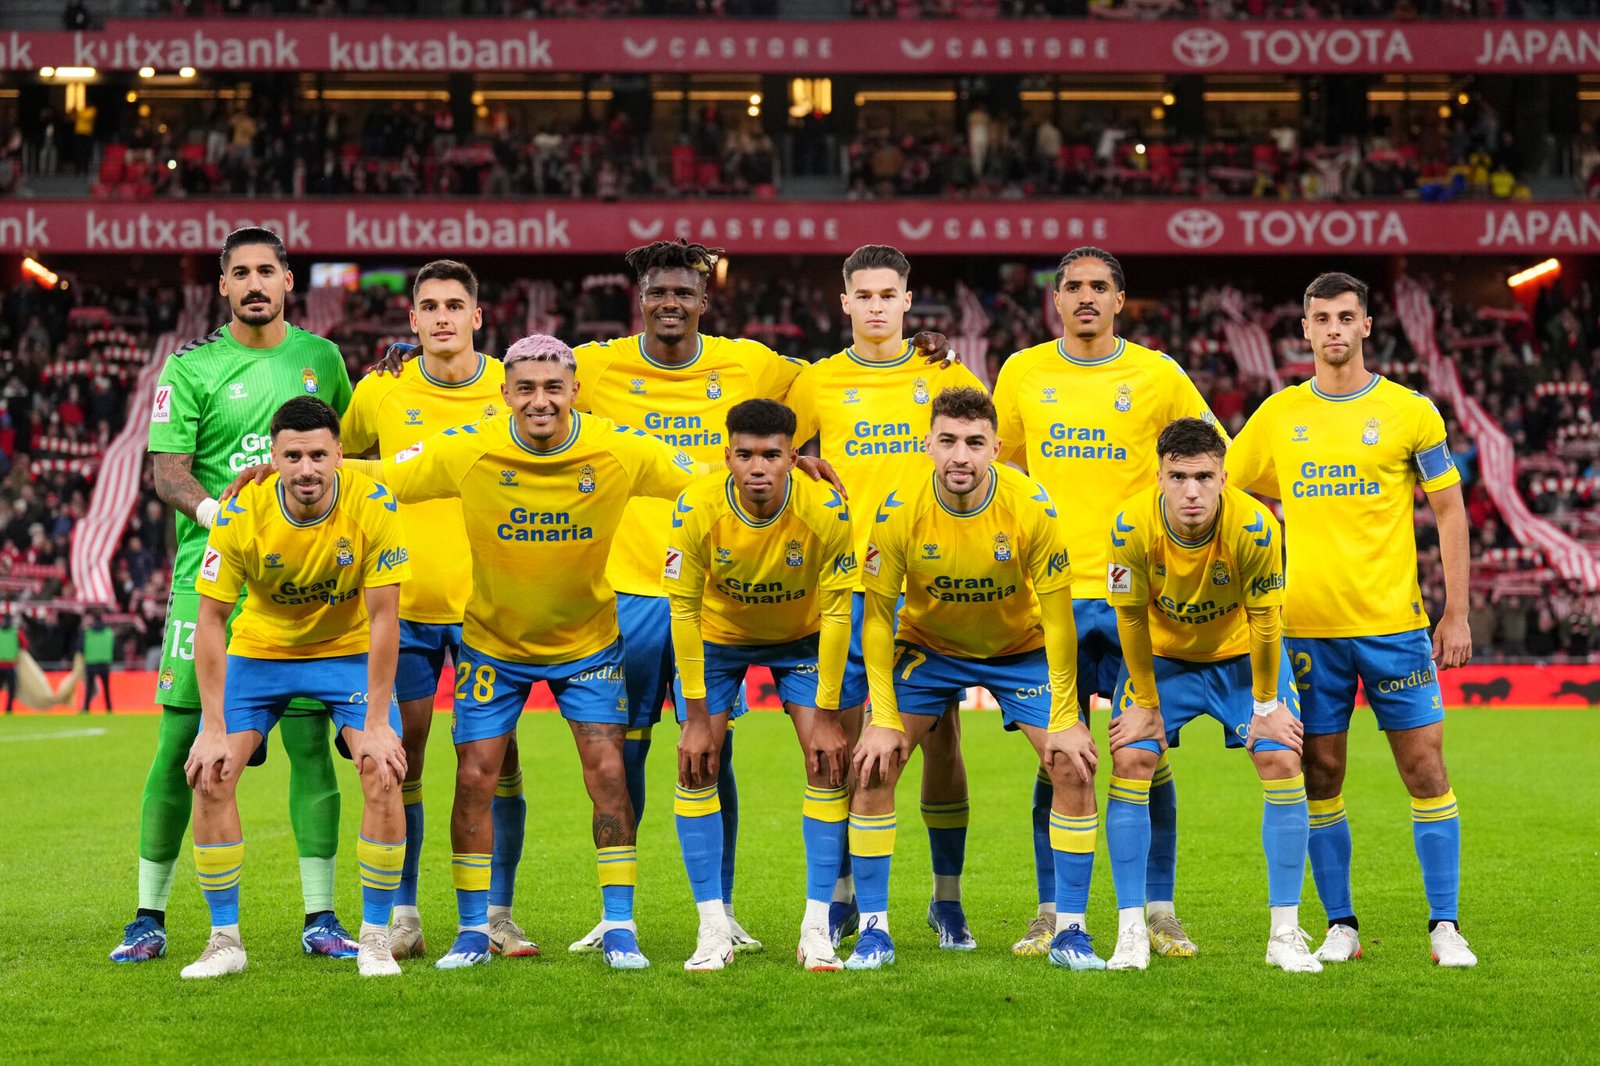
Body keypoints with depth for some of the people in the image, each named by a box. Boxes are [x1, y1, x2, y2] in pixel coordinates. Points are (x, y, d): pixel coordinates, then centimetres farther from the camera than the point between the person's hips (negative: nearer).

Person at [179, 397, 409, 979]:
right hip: (259, 648, 1)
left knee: (383, 774, -18)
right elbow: (211, 619, -17)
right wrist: (213, 729, -21)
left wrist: (376, 723, -22)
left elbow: (383, 617, -20)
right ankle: (225, 940, 0)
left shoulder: (373, 505, -25)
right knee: (211, 774, -14)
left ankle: (375, 938, -4)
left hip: (350, 651, -1)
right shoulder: (241, 514, -24)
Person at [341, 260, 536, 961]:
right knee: (402, 755, 2)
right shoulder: (380, 393, 0)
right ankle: (402, 916, 11)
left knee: (497, 753, -1)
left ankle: (498, 914, 7)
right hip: (404, 602, 0)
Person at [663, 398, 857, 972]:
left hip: (802, 639, 0)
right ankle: (714, 931, -4)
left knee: (829, 763, -12)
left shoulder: (825, 509, -30)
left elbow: (836, 612, -20)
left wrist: (826, 717, -19)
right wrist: (697, 719, -19)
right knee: (696, 768, -10)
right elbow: (684, 609, -20)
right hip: (718, 638, 0)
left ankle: (816, 929, -5)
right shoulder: (697, 508, -30)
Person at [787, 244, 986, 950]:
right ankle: (842, 895, 11)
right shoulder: (817, 383, 6)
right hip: (846, 583, 0)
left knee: (940, 735, 0)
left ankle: (947, 899, 9)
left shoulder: (944, 374, 6)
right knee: (842, 736, 0)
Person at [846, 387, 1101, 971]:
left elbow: (1056, 615, -17)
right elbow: (878, 616, -14)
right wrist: (883, 718, -18)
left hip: (1021, 648, 0)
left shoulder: (1031, 508, -25)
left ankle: (1070, 932, -1)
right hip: (928, 646, 0)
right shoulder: (899, 513, -24)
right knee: (873, 765, -14)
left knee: (1074, 767, -13)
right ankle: (873, 931, -3)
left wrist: (1065, 720, -16)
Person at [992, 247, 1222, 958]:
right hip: (1051, 591, 1)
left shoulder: (1158, 376, 4)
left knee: (1148, 754, -2)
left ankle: (1158, 913, 8)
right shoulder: (1022, 373, 8)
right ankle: (1053, 914, 9)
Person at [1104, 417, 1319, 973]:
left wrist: (1265, 704, -11)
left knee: (1283, 763, -12)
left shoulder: (1254, 526, -31)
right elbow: (1131, 618, -15)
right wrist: (1146, 703, -9)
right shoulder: (1132, 526, -29)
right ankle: (1131, 932, -5)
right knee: (1129, 762, -13)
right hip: (1161, 654, 1)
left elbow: (1264, 621, -18)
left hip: (1243, 653, 0)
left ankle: (1285, 934, -3)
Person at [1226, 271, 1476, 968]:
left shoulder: (1410, 412, 1)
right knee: (1321, 775, 4)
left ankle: (1445, 925, 3)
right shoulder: (1278, 415, 7)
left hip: (1394, 622, -2)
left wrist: (1457, 614, 0)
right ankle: (1340, 925, 13)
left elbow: (1450, 512, 4)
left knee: (1425, 768, -3)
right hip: (1307, 623, 2)